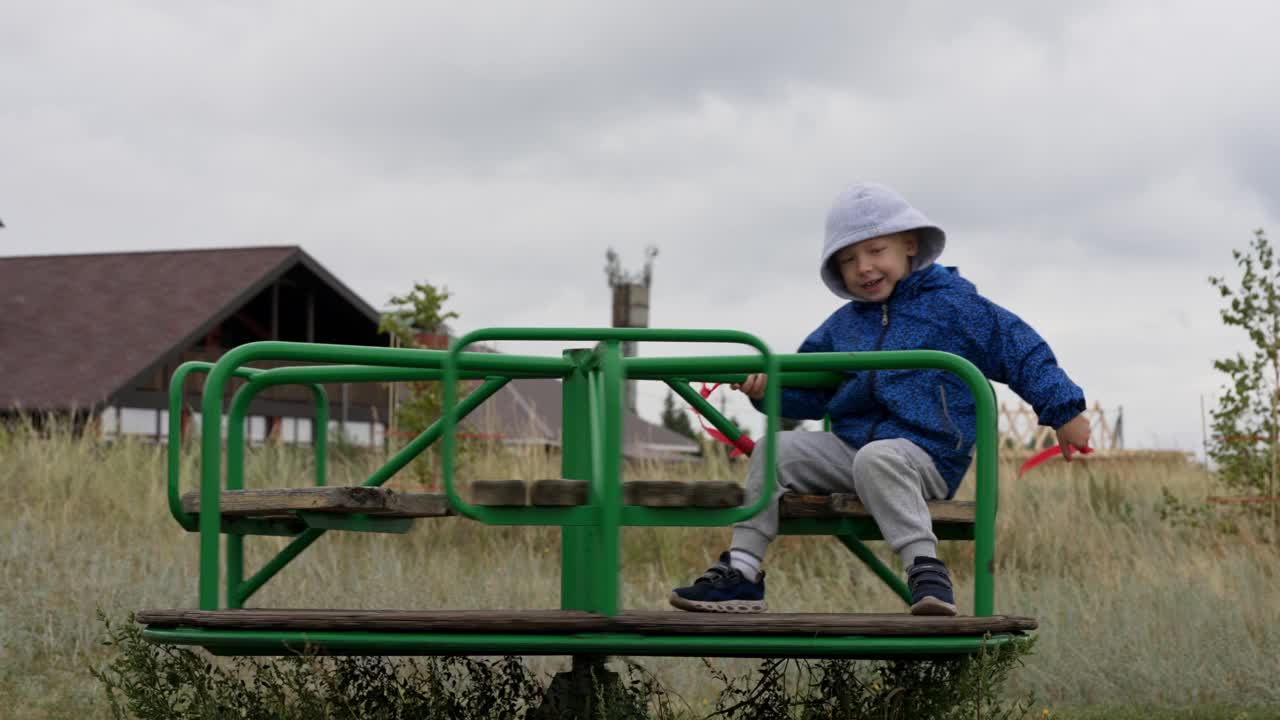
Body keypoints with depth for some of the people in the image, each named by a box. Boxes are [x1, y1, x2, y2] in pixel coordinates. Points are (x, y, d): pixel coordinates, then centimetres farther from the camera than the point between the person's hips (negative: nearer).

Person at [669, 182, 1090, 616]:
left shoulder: (952, 304, 0)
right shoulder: (842, 326, 17)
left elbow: (1021, 351, -1)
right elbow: (809, 391, 22)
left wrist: (1063, 411, -6)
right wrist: (770, 385, 1)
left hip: (925, 454, -7)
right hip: (849, 445, 7)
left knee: (876, 459, -38)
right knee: (777, 450, -10)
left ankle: (926, 571, -43)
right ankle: (741, 574, -11)